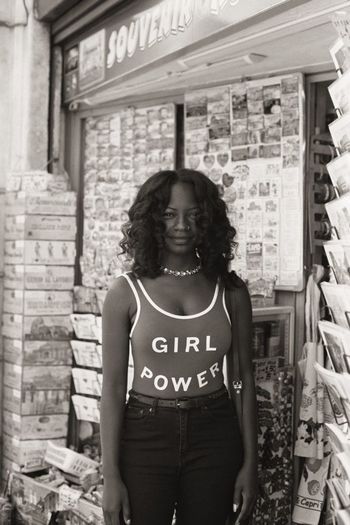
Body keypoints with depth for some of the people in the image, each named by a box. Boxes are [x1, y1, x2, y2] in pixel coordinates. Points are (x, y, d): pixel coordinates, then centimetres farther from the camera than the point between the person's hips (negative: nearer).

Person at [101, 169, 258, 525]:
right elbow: (113, 386, -4)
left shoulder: (230, 291, 1)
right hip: (145, 435, -1)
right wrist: (111, 476, -6)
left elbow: (245, 378, 5)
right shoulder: (126, 291, -4)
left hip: (215, 436, 2)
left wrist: (250, 462, 3)